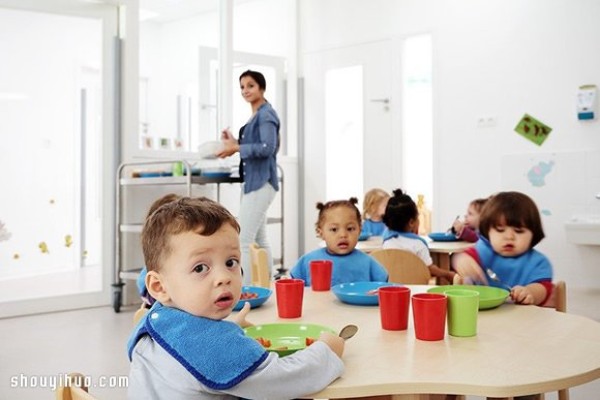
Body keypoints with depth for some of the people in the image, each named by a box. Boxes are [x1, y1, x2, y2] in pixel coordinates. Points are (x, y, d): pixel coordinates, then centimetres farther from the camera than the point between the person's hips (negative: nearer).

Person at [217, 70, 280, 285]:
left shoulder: (266, 114, -10)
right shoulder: (255, 115, 17)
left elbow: (267, 148, -22)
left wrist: (236, 148, -18)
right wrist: (234, 143, 10)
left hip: (260, 183, -10)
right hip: (253, 182, 10)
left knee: (244, 241, -12)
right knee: (259, 240, 14)